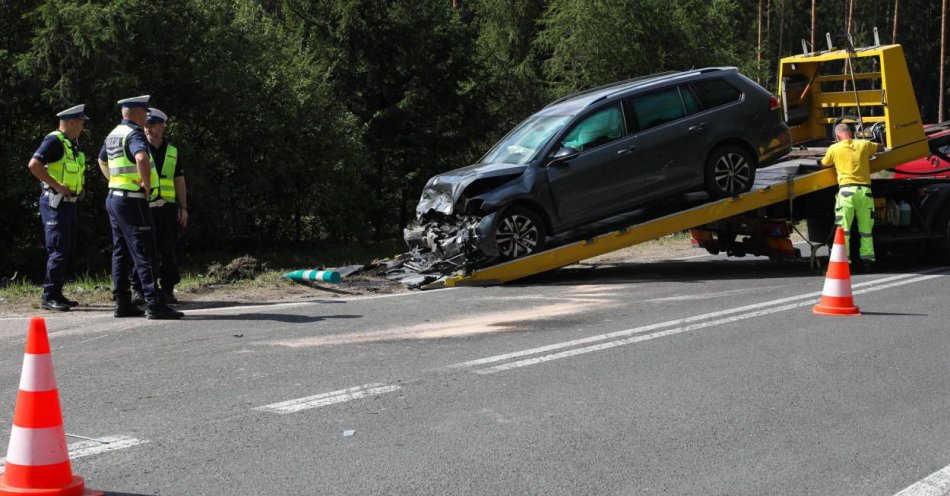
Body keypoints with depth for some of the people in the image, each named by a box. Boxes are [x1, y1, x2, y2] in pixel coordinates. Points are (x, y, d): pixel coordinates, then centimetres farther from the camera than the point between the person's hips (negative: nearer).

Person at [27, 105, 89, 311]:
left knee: (68, 250, 12)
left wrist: (78, 188, 15)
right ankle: (49, 296, -7)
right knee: (58, 251, -11)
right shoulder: (54, 141, -13)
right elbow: (34, 164, -25)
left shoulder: (71, 144, 16)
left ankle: (57, 294, 19)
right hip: (55, 203, -10)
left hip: (69, 203, 10)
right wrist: (57, 186, -24)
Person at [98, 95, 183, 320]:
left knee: (121, 253, 11)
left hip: (114, 198, 10)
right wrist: (147, 184, -23)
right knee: (144, 253, -9)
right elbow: (142, 158, -36)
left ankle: (123, 303, 13)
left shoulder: (114, 134, 15)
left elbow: (102, 160, 34)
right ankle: (154, 305, -11)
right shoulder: (134, 133, -15)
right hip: (132, 201, -9)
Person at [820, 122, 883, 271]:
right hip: (865, 190, 3)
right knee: (866, 228, 11)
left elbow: (823, 164, 19)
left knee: (843, 228, 0)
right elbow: (880, 148, 32)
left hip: (846, 190, -2)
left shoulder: (834, 148, 6)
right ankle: (867, 258, 10)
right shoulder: (864, 144, 13)